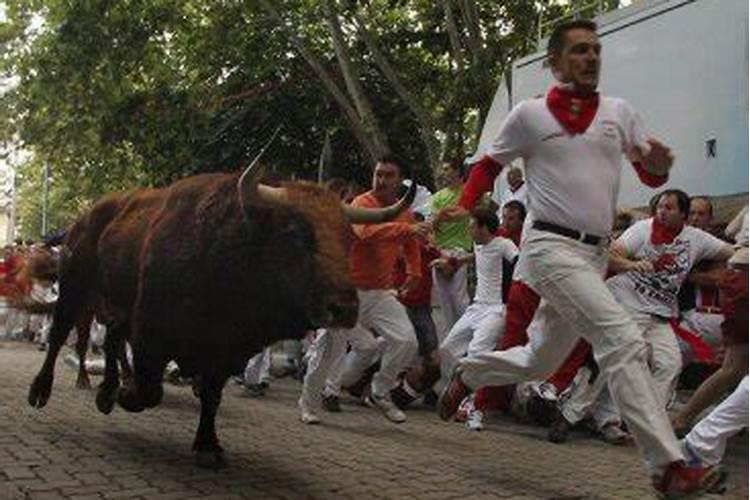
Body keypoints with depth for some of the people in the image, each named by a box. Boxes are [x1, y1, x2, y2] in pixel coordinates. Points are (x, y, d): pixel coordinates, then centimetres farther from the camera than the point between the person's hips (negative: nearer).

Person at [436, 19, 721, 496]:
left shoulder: (620, 112, 10)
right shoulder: (529, 115, -1)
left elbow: (650, 176, 15)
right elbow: (490, 164, 12)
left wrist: (658, 164, -9)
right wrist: (464, 206, -4)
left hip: (596, 254, 6)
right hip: (552, 246, -6)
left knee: (542, 360, 16)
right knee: (624, 339, -21)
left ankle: (468, 373, 41)